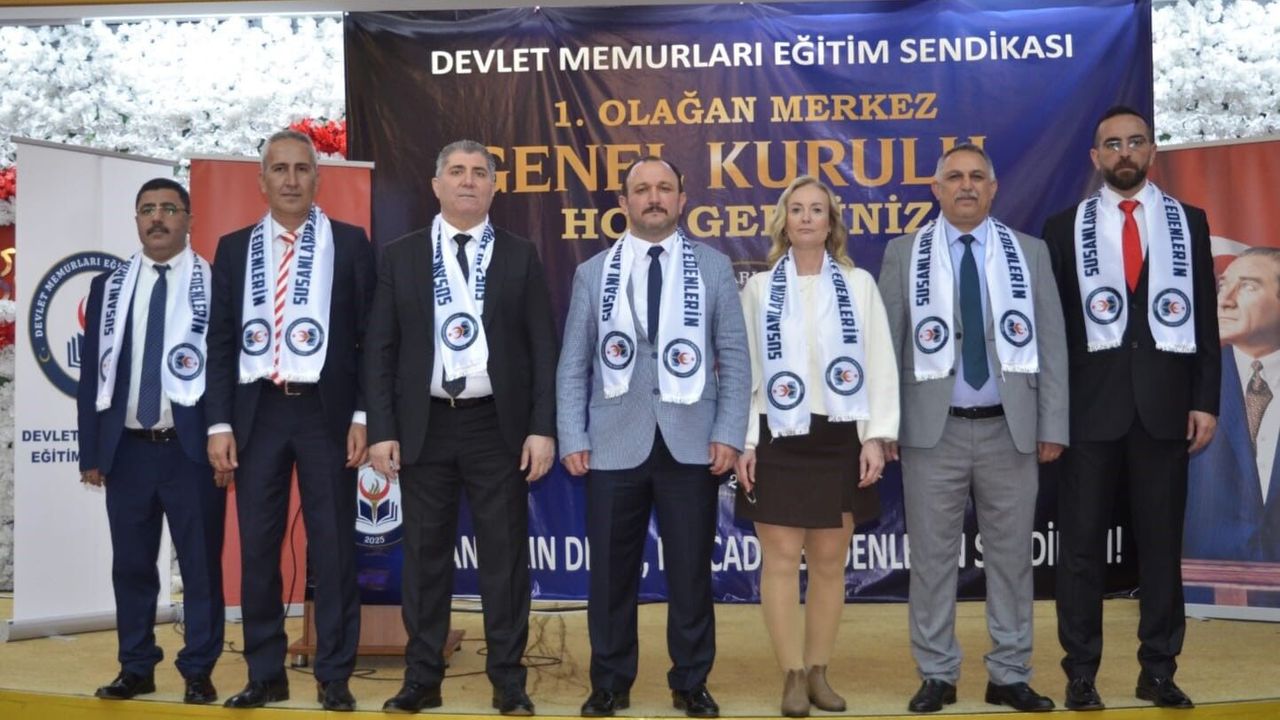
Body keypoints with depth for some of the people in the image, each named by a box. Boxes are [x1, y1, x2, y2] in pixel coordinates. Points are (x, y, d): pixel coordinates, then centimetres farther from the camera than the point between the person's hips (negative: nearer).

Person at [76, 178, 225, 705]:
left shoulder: (216, 284, 1)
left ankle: (198, 672, 12)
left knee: (201, 566, 2)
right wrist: (91, 451, 4)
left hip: (192, 448, -3)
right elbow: (93, 373, 10)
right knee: (131, 566, 10)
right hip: (127, 448, 3)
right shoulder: (109, 287, 11)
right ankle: (136, 668, 21)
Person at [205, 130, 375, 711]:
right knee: (257, 546, 6)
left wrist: (363, 415, -7)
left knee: (332, 547, 2)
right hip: (257, 410, 3)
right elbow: (221, 341, 8)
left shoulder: (349, 243, 4)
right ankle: (265, 674, 17)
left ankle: (334, 677, 11)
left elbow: (370, 336, 1)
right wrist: (219, 423, 0)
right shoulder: (235, 248, 10)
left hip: (326, 410, -2)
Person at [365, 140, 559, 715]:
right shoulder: (400, 256, 7)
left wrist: (542, 428, -6)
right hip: (425, 425, 1)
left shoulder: (520, 257, 6)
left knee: (504, 554, 3)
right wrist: (381, 430, -4)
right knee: (425, 554, 7)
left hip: (497, 425, -1)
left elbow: (543, 349, 2)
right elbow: (379, 350, 4)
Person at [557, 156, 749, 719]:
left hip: (691, 444, 0)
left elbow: (735, 359, 4)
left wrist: (729, 433, -5)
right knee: (611, 571, 6)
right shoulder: (593, 273, 9)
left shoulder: (713, 267, 7)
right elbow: (573, 365, 7)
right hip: (615, 444, 1)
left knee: (690, 571, 6)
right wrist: (572, 437, -2)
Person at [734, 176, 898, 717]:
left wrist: (876, 436, -6)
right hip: (778, 438, -1)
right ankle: (793, 676, 7)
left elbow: (880, 365, 2)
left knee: (830, 560, 6)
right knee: (781, 558, -2)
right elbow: (744, 369, 3)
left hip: (839, 439, 1)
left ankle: (819, 672, 18)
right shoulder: (759, 288, 5)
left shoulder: (859, 284, 6)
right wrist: (743, 441, -4)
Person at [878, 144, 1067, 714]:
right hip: (933, 431, -1)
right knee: (932, 558, 4)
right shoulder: (904, 254, 4)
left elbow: (1051, 344, 5)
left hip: (1010, 430, 1)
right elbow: (885, 344, 2)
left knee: (1011, 556, 8)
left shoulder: (1030, 253, 7)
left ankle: (1009, 676, 19)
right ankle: (937, 675, 16)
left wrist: (1053, 426, 0)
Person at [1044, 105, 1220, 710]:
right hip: (1091, 404, -1)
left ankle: (1158, 670, 16)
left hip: (1165, 404, 1)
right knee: (1082, 542, 3)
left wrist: (1206, 401, 0)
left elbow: (1204, 318, 7)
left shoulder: (1188, 222, 9)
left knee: (1162, 540, 7)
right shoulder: (1066, 227, 5)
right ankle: (1081, 671, 11)